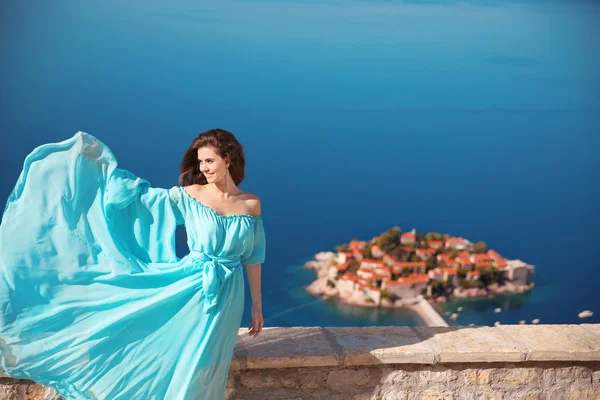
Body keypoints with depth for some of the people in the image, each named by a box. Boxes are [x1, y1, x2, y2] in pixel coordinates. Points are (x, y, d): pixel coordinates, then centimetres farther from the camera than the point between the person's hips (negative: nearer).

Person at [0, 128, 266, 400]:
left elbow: (252, 259, 5)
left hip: (227, 296, 0)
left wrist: (257, 305, 8)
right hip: (193, 288, 0)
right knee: (180, 362, 5)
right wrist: (101, 162, -10)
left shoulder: (251, 204, 0)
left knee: (204, 369, 10)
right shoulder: (190, 196, -3)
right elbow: (139, 194, -4)